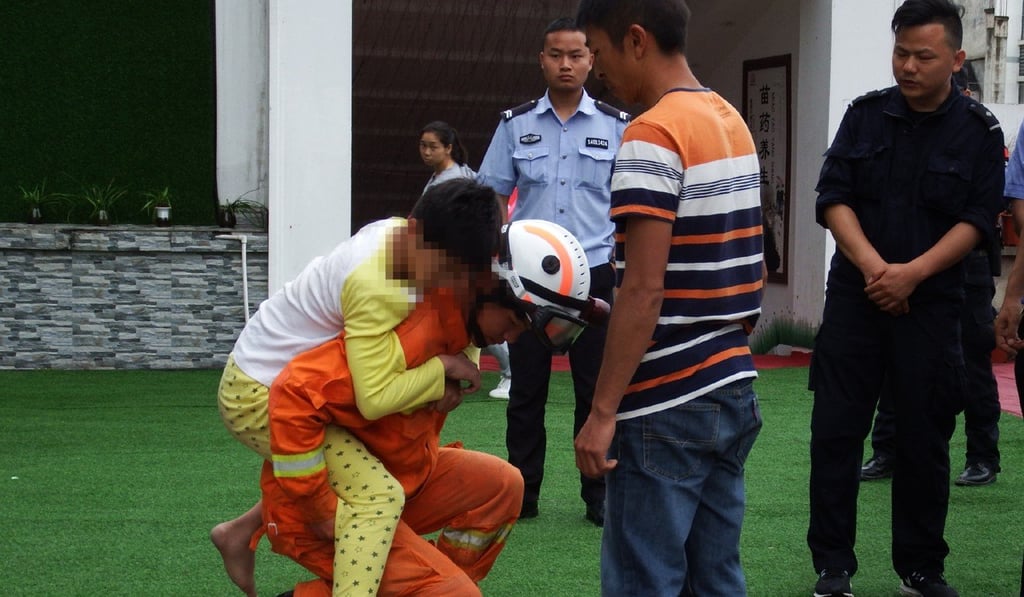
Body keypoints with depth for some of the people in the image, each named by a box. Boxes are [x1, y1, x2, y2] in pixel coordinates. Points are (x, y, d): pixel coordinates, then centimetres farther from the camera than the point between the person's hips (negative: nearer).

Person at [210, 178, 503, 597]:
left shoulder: (402, 235, -6)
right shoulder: (372, 284, -32)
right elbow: (375, 397, -36)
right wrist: (443, 366, -25)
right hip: (258, 395, -10)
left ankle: (241, 532, 30)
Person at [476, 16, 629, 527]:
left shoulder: (617, 127, 4)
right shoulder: (516, 124, 6)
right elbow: (491, 195, 10)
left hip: (595, 273, -1)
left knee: (597, 390, 2)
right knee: (526, 391, 5)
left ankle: (598, 497, 11)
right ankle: (522, 494, 14)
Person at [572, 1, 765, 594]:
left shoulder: (653, 135, -15)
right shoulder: (735, 124, 12)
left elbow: (644, 290, -20)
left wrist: (603, 411, -18)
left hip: (668, 405, -9)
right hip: (734, 391, 9)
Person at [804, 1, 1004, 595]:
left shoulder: (979, 130, -1)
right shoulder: (865, 114, 4)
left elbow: (978, 220, -6)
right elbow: (834, 197, -1)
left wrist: (912, 273, -18)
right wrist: (874, 267, -15)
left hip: (932, 305, -1)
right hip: (855, 296, 1)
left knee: (924, 439, 4)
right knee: (836, 430, -1)